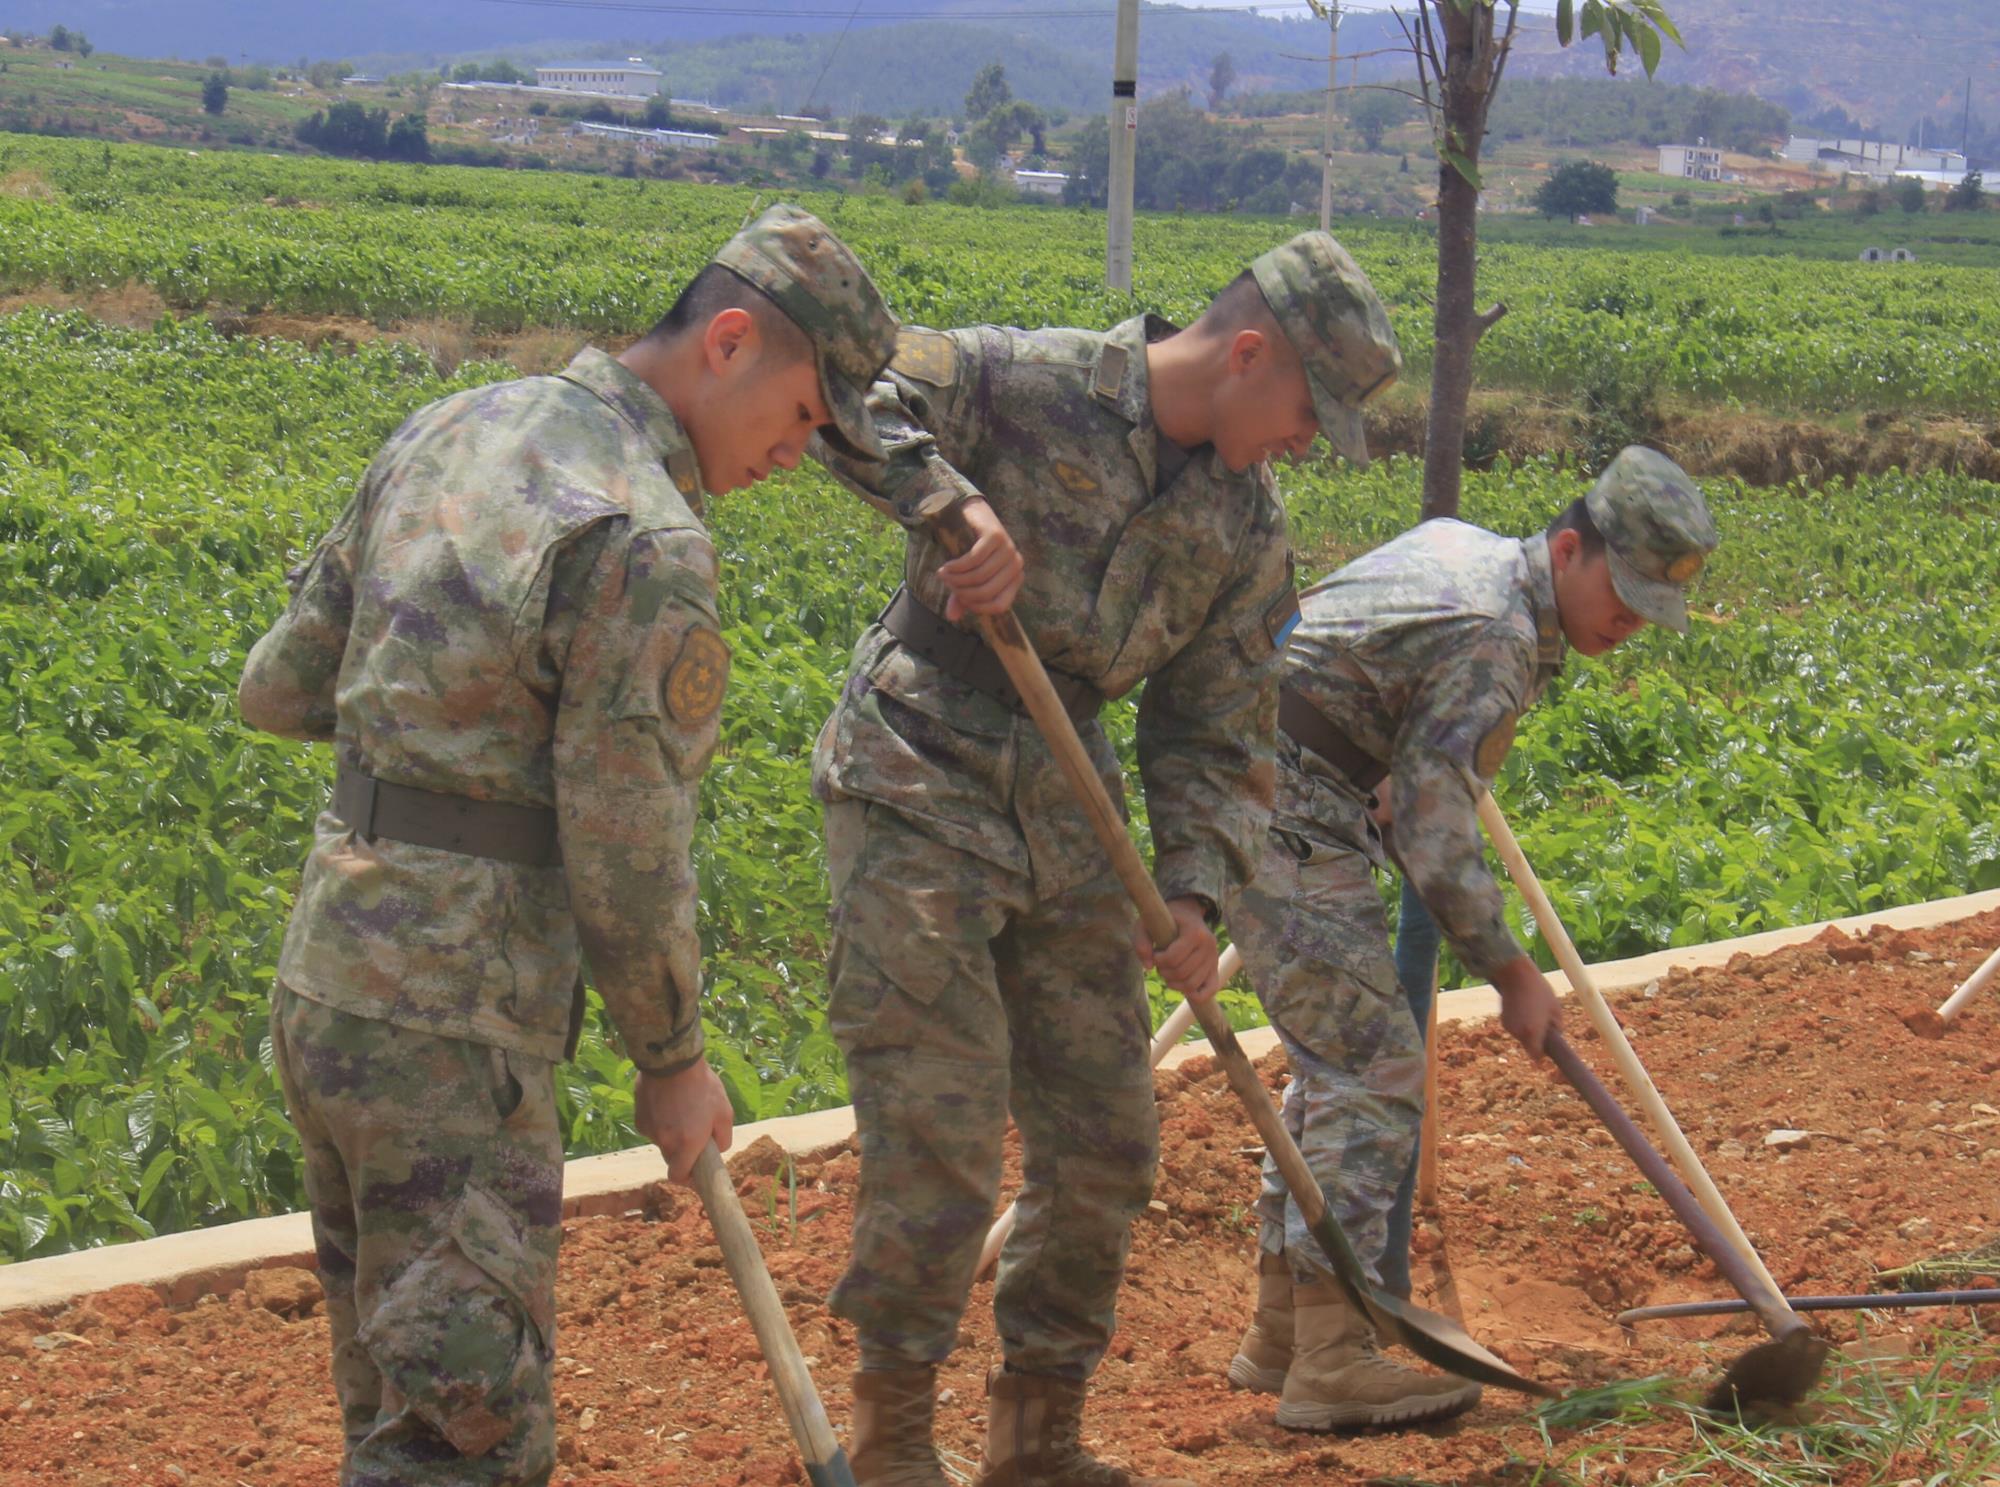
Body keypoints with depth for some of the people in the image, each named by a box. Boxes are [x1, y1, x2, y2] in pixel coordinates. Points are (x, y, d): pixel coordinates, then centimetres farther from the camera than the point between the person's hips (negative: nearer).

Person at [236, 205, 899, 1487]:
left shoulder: (453, 430, 8)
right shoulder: (647, 544, -18)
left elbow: (280, 689, 13)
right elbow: (629, 858, -14)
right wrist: (675, 1059, 0)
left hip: (322, 980, 9)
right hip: (449, 1032, -9)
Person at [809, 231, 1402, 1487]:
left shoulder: (1249, 533, 8)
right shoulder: (1029, 383, -11)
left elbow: (1219, 734, 10)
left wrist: (1196, 889, -5)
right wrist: (950, 500, -33)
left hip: (1067, 819, 7)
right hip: (917, 802, -7)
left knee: (1106, 1146, 10)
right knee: (939, 1146, -8)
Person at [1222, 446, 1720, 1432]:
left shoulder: (1461, 547, 12)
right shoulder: (1498, 639, -18)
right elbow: (1433, 830, -20)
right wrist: (1510, 972, -11)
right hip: (1289, 823, -10)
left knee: (1338, 1062, 15)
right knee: (1374, 1073, -11)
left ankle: (1281, 1332, 19)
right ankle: (1330, 1362, -12)